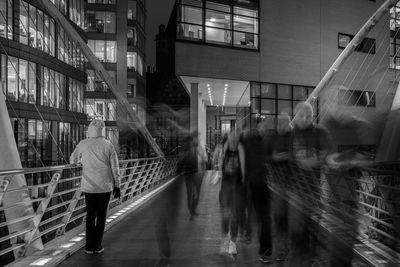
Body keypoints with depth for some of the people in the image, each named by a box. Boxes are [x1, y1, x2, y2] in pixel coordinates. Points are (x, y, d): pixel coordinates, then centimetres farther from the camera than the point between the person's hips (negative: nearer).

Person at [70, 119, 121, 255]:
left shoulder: (83, 144, -4)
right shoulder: (108, 145, -5)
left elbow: (73, 160, 10)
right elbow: (115, 167, -3)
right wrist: (117, 185, 5)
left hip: (89, 186, 1)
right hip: (105, 186, -1)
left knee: (90, 215, 12)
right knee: (101, 215, 10)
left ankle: (89, 247, 13)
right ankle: (97, 246, 13)